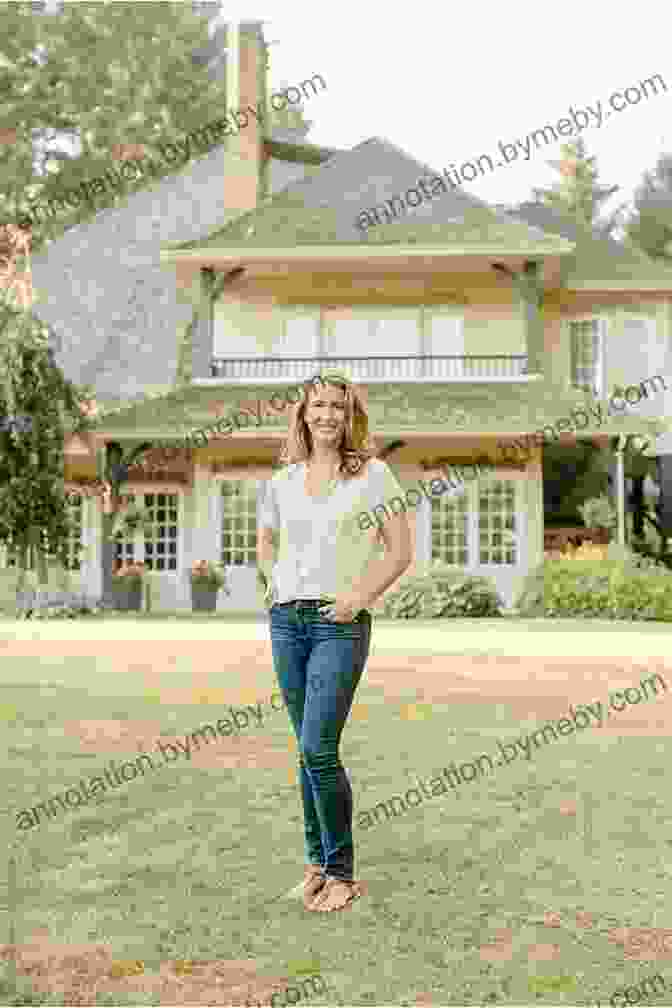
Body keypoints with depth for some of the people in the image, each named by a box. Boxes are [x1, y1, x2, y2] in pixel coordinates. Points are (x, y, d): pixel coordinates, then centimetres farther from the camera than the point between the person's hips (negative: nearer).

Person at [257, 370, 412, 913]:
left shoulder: (372, 473, -1)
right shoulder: (283, 480, 11)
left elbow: (400, 551, -1)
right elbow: (266, 539, 28)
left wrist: (361, 595, -11)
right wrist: (274, 585, 12)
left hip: (340, 623, -5)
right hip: (288, 620, 5)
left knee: (318, 749, -11)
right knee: (309, 749, 11)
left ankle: (342, 873, 3)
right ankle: (318, 863, 22)